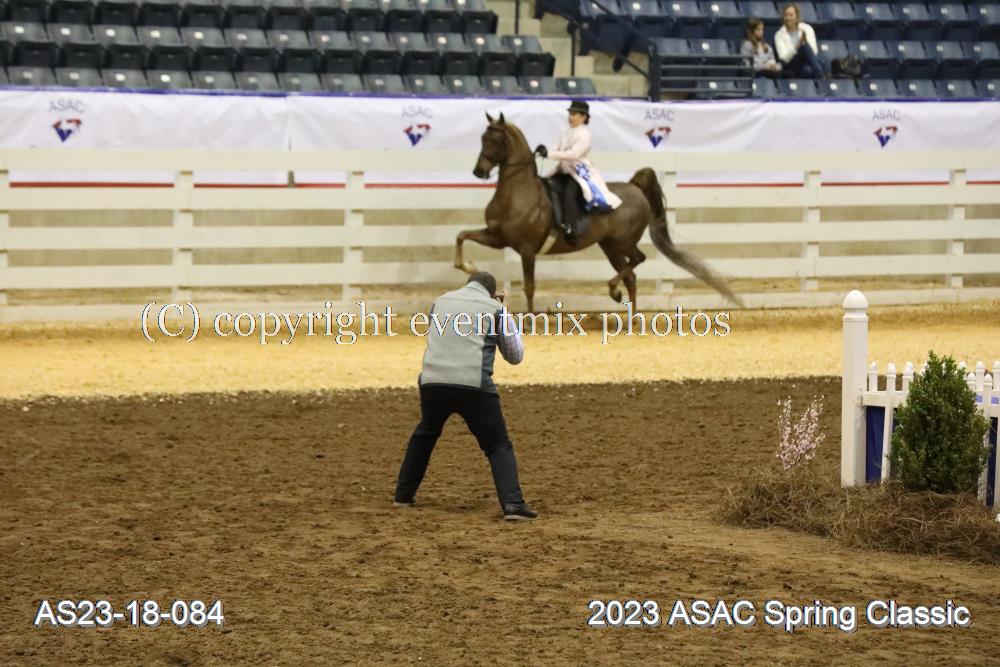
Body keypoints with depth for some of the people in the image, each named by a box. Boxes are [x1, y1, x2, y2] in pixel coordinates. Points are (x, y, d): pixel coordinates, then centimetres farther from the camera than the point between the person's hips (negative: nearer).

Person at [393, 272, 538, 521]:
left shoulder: (442, 302, 20)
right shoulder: (495, 308, 10)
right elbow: (515, 356, 17)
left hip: (433, 381, 4)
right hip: (474, 386, -4)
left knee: (425, 434, 30)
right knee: (498, 446, 2)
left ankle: (403, 495, 35)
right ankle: (512, 503, -18)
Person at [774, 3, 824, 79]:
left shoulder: (807, 29, 6)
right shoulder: (779, 35, 3)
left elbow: (814, 51, -4)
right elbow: (784, 58, -11)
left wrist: (804, 42, -24)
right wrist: (797, 46, -27)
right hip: (792, 67, -1)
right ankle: (819, 77, -46)